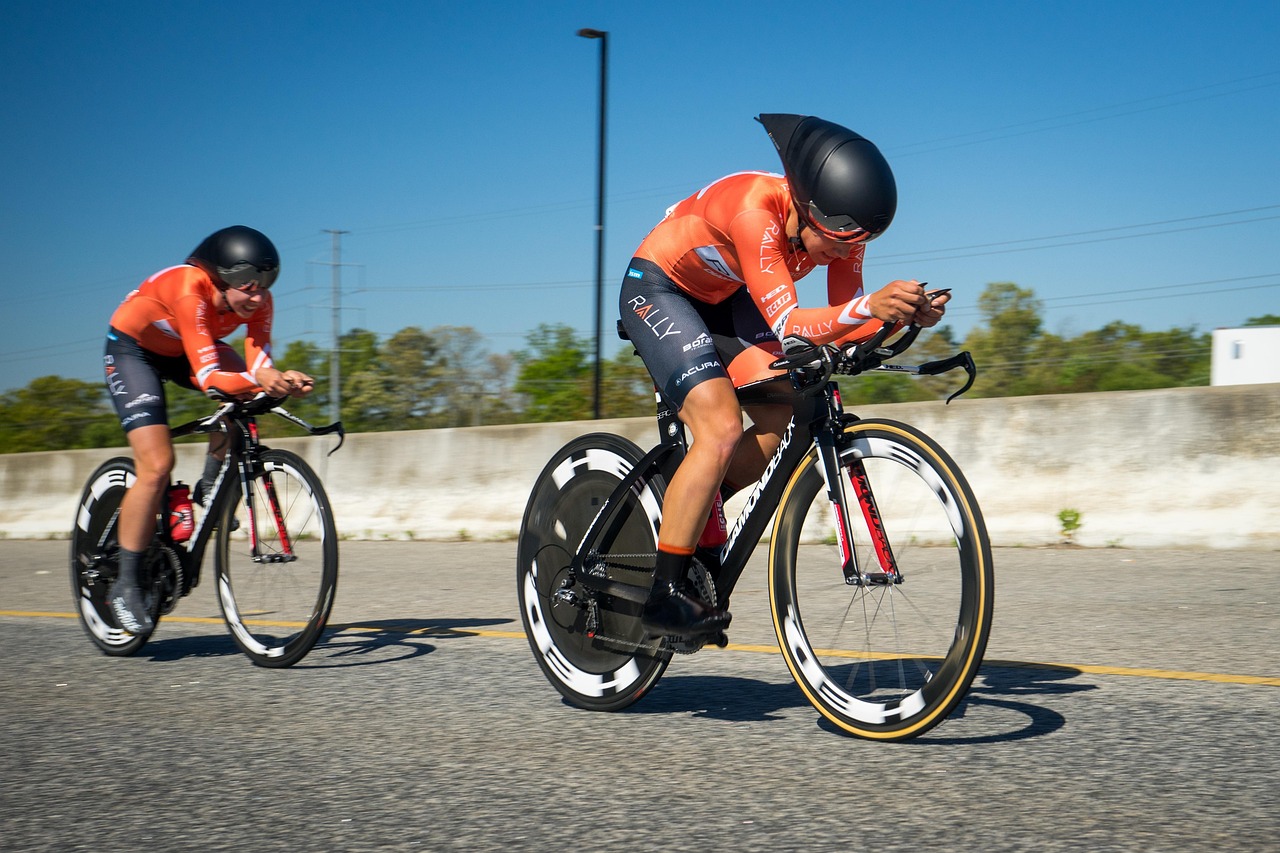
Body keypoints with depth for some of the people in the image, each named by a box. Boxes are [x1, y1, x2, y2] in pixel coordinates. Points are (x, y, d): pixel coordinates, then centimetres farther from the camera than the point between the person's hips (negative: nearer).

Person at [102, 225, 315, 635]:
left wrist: (281, 380, -49)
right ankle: (126, 584, -7)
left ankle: (210, 485, 0)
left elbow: (257, 363, -27)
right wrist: (257, 378, -60)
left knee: (247, 394, -24)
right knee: (157, 466, -19)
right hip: (131, 348, -6)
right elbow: (209, 378, -42)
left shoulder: (257, 302, -21)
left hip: (183, 350, 6)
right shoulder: (190, 291, -38)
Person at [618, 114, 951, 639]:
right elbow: (788, 326, -42)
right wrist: (872, 306, -56)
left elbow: (842, 324, -15)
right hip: (658, 289, -7)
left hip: (724, 298, 7)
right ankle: (664, 595, -16)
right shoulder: (754, 209, -37)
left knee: (783, 422, -10)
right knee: (721, 429, -23)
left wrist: (905, 314, -33)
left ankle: (687, 514, 12)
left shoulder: (840, 223, -17)